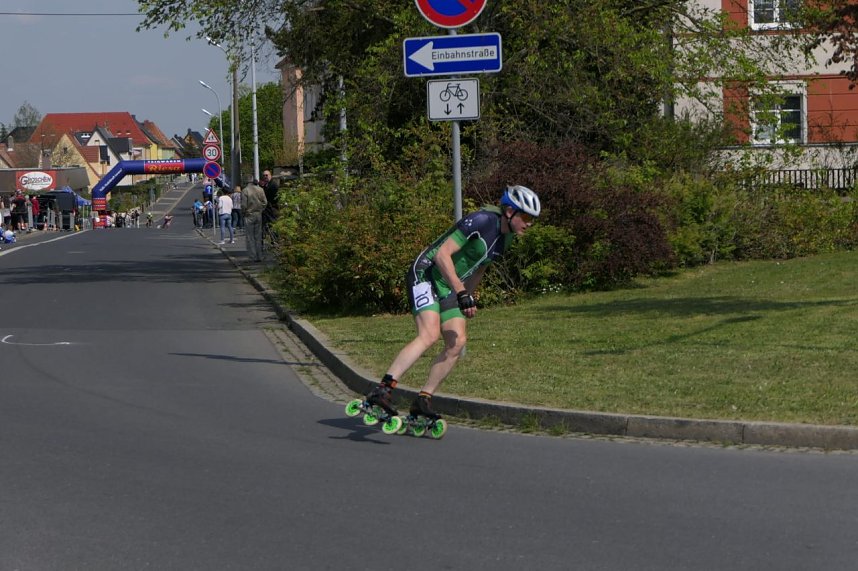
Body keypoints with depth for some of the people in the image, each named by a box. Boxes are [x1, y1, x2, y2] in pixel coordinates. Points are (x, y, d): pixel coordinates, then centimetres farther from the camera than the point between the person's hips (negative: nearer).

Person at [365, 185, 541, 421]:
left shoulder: (505, 235, 6)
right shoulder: (482, 221, -22)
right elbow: (442, 254, -27)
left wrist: (468, 300, 20)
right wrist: (462, 294, -29)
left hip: (448, 287, 9)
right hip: (426, 275, -9)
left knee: (457, 343, -6)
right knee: (429, 335, -26)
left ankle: (422, 401, 0)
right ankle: (381, 390, -30)